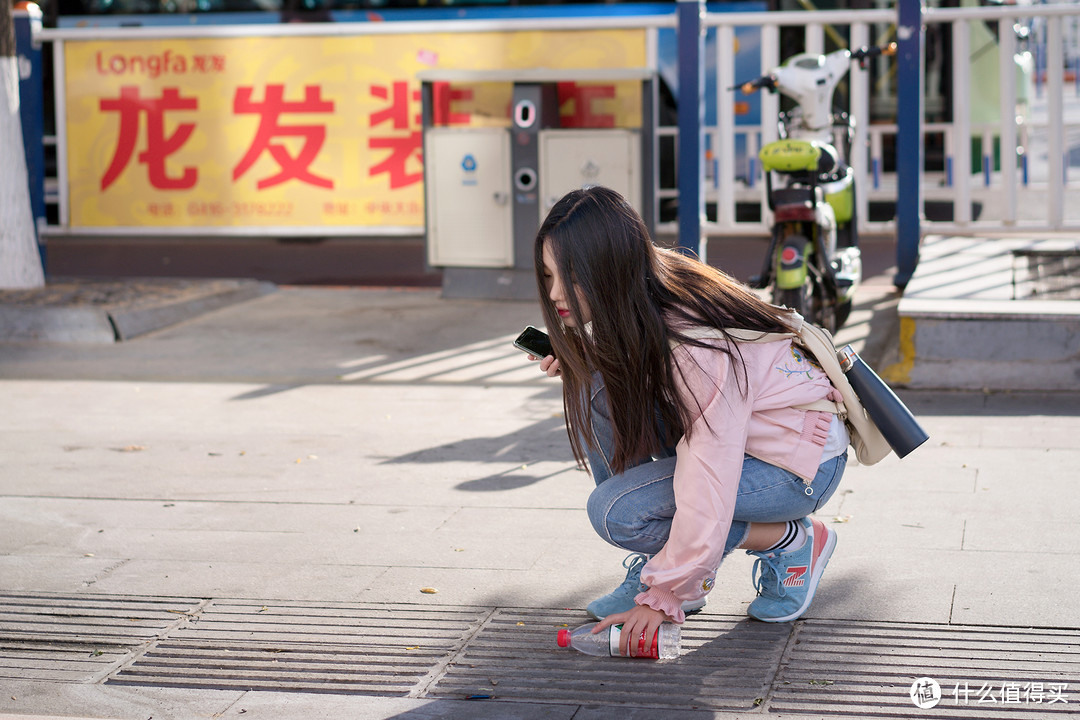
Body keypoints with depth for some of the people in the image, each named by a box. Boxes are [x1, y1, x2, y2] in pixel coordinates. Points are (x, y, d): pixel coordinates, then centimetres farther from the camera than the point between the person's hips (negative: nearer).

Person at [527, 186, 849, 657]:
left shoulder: (696, 347, -33)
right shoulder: (632, 309, -10)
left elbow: (706, 500, -31)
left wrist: (662, 597, -22)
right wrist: (576, 362, -9)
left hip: (804, 465, -8)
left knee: (617, 512, -22)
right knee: (595, 394, -10)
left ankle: (793, 542, -4)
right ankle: (661, 564, 0)